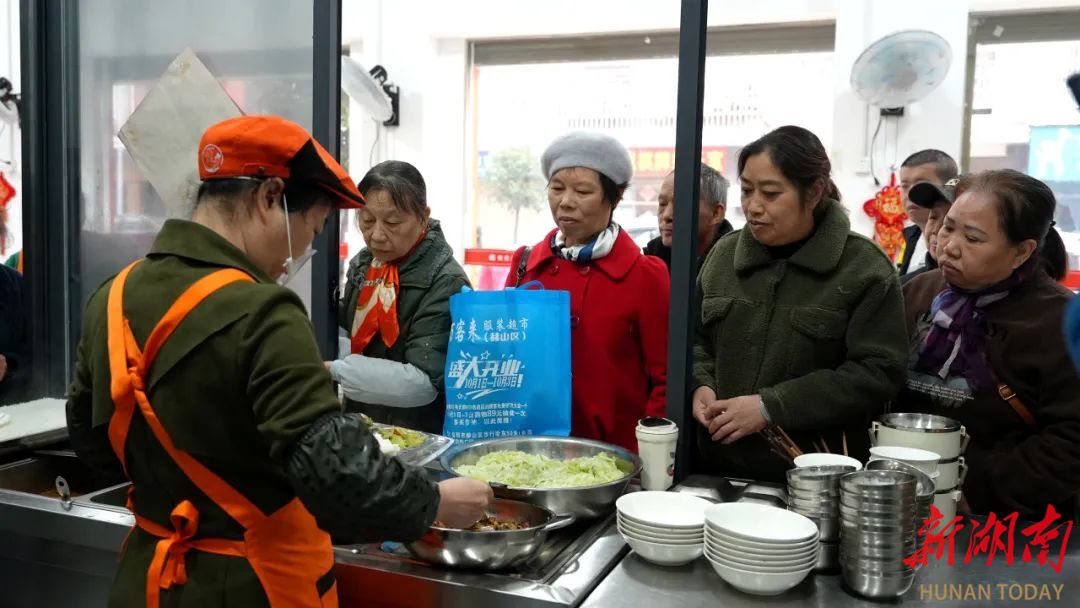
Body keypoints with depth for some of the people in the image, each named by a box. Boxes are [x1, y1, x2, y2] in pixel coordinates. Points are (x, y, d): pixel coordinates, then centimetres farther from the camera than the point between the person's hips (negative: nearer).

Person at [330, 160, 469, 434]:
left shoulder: (446, 283, -15)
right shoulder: (362, 264, 4)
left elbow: (424, 383, -20)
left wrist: (333, 370, -24)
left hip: (417, 438, -5)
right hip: (360, 427, 5)